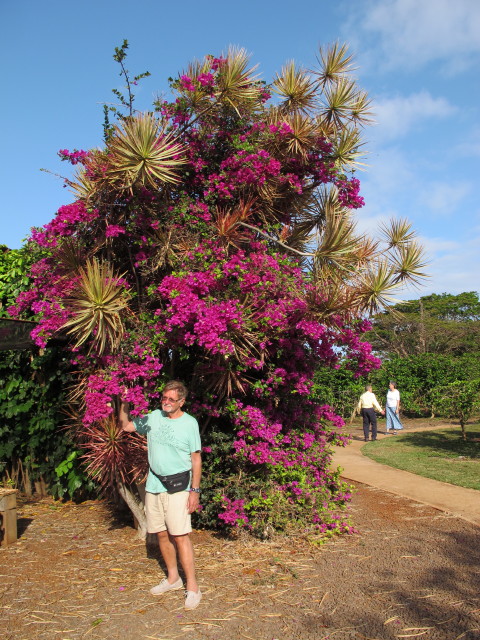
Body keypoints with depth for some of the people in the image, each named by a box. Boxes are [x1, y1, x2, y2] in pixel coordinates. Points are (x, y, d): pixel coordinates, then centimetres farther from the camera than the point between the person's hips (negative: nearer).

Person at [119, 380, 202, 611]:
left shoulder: (189, 423, -6)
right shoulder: (153, 417, 4)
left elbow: (196, 459, -3)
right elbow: (125, 426, 13)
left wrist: (195, 490, -7)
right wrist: (124, 404, -3)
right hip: (153, 485, 5)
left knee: (180, 535, -8)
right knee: (161, 534, 12)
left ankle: (192, 587, 2)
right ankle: (172, 578, 29)